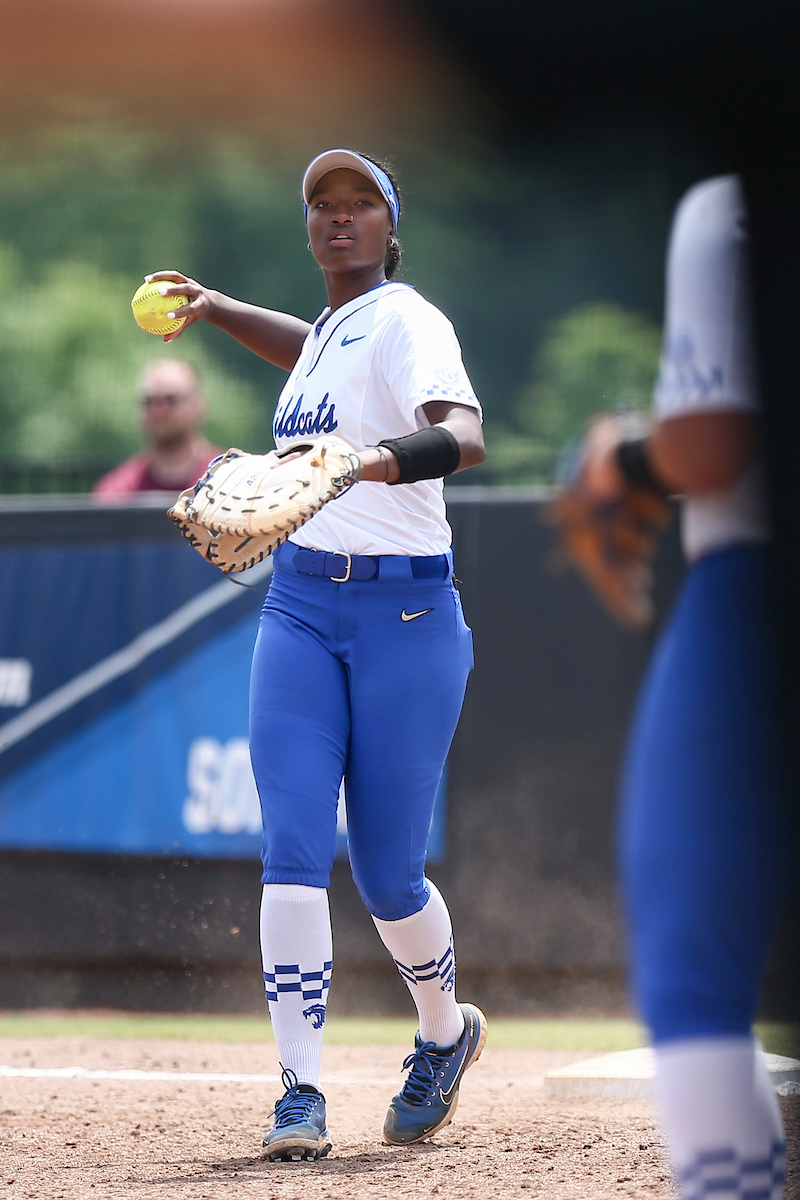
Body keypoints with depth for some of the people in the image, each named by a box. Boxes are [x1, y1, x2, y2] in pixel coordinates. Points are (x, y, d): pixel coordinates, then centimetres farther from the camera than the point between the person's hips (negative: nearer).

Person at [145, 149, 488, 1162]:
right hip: (300, 608, 6)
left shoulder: (405, 321, -11)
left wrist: (379, 459, -49)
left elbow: (465, 436, -31)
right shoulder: (333, 329, 14)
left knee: (387, 874, 1)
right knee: (293, 852, -10)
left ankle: (446, 1033, 30)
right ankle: (300, 1094, -11)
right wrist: (215, 307, 36)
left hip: (406, 618, -6)